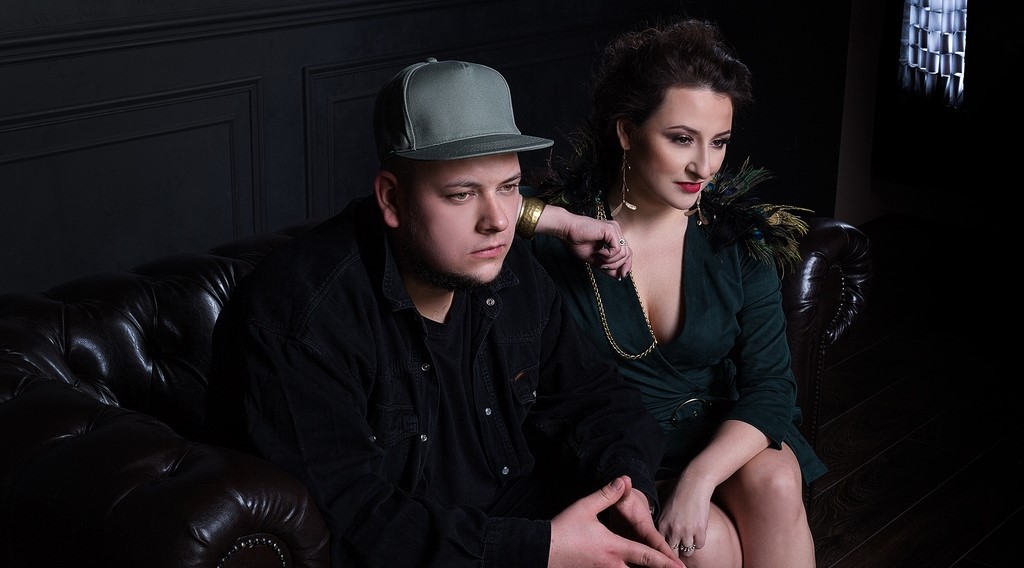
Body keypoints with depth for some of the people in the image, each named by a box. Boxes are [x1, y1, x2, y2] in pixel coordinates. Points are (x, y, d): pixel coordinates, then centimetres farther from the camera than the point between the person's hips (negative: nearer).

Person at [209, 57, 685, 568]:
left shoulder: (511, 268, 1)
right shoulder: (300, 318, -23)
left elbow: (587, 392, 10)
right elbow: (348, 523, -28)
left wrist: (627, 482, -12)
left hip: (519, 511, 7)